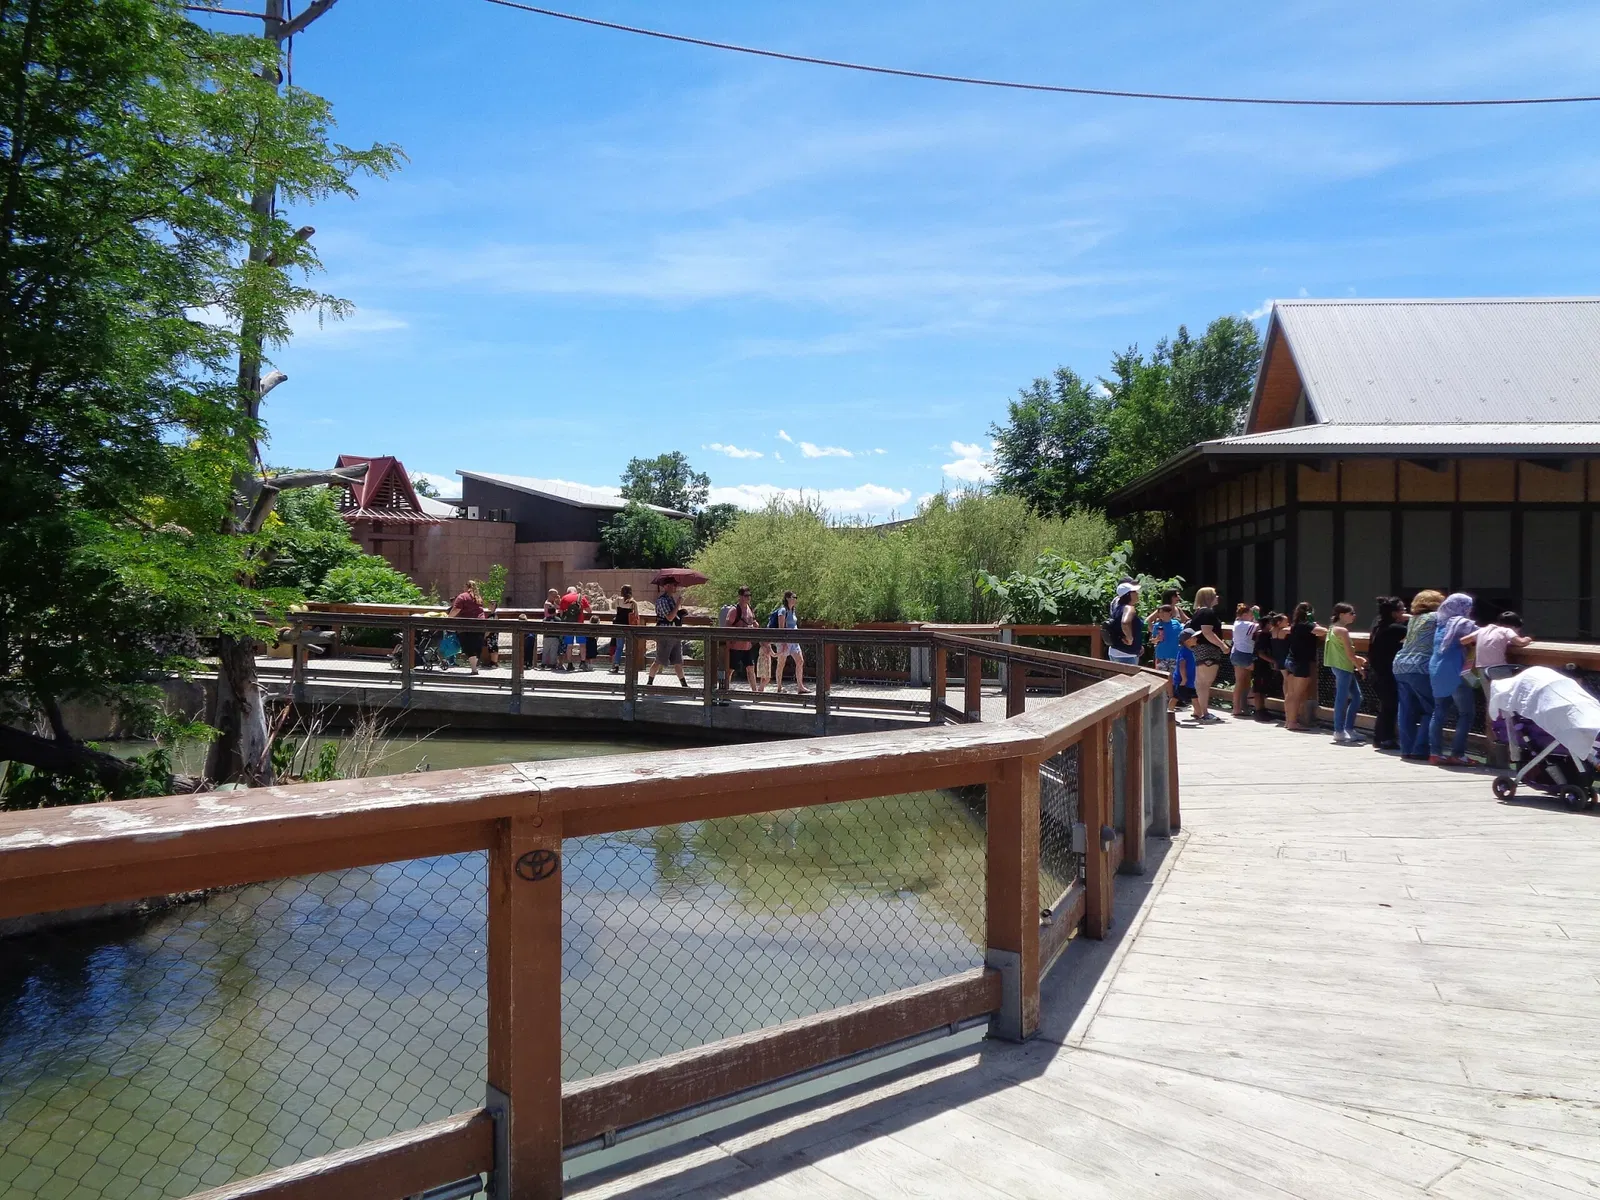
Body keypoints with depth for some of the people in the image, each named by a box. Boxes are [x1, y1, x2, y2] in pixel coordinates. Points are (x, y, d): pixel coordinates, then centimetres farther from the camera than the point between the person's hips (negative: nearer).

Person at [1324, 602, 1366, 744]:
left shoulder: (1334, 628, 16)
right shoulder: (1342, 630, -13)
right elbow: (1349, 653, -14)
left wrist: (1356, 658, 11)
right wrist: (1359, 666, -3)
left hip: (1343, 667, 10)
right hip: (1343, 667, -10)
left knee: (1356, 696, 12)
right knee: (1342, 699, -6)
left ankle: (1349, 728, 15)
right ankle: (1339, 731, -1)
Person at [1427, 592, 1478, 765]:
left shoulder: (1442, 623, 18)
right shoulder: (1462, 623, -6)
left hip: (1437, 673, 8)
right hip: (1454, 674, -8)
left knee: (1439, 712, 9)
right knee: (1466, 713, -2)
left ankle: (1435, 753, 7)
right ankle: (1457, 754, -7)